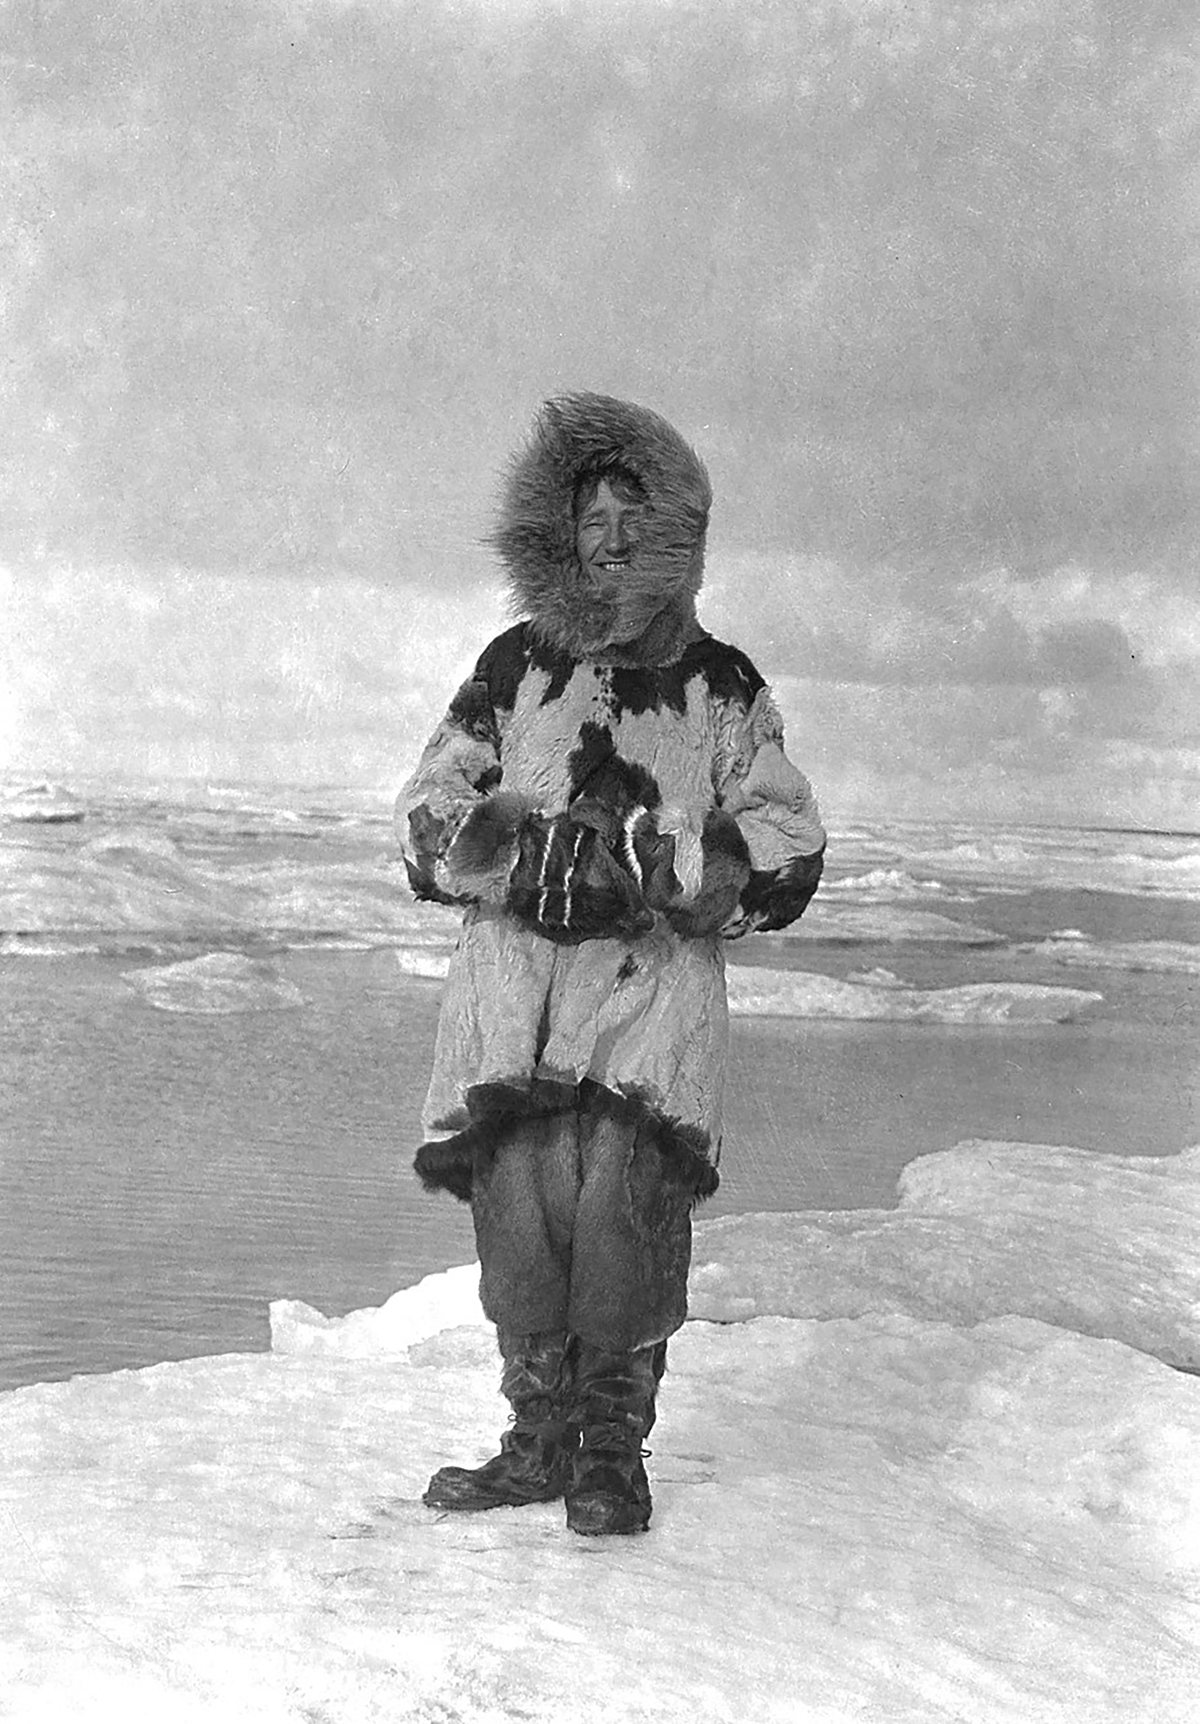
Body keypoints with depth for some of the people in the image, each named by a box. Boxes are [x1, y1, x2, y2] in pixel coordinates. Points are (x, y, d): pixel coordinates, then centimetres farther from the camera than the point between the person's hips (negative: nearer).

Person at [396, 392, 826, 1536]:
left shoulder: (722, 687, 13)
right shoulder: (516, 667, 15)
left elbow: (787, 848, 9)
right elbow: (427, 814, 13)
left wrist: (652, 865, -7)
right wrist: (528, 860, -6)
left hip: (654, 980, -1)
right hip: (515, 972, 2)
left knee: (625, 1198, -15)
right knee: (519, 1200, -6)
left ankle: (613, 1450, -2)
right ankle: (539, 1439, 7)